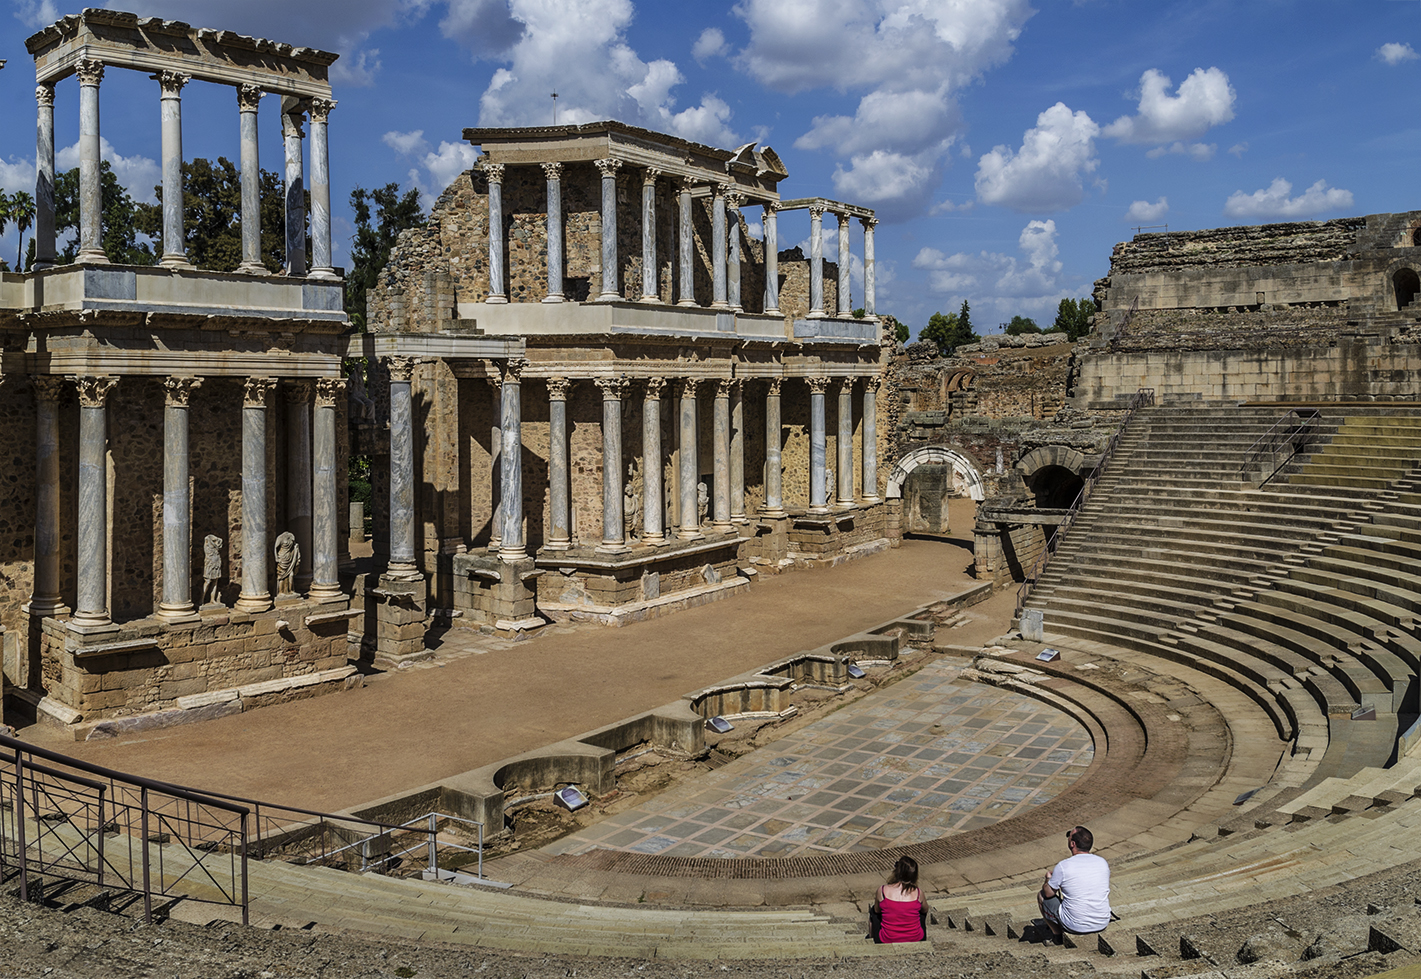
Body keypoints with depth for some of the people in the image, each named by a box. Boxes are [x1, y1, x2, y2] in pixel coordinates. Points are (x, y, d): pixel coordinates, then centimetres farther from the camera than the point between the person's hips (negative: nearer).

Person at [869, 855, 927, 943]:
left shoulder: (882, 890, -15)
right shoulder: (918, 893, -12)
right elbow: (925, 910, 11)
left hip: (887, 941, -1)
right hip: (916, 939, 1)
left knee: (873, 909, 28)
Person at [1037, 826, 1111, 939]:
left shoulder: (1063, 866, -17)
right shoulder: (1103, 862, -3)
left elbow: (1048, 893, -2)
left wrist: (1048, 879, 21)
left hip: (1076, 927, -5)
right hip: (1102, 924, 5)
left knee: (1042, 896, 16)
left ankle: (1058, 936, 21)